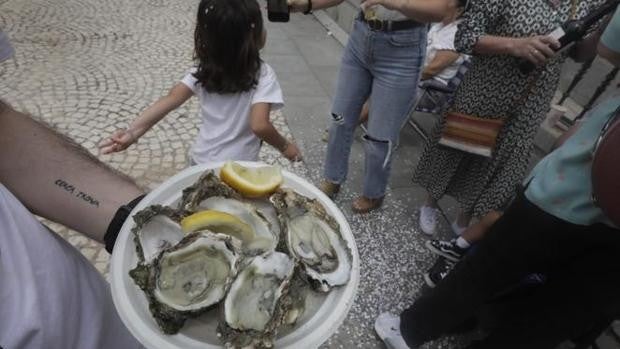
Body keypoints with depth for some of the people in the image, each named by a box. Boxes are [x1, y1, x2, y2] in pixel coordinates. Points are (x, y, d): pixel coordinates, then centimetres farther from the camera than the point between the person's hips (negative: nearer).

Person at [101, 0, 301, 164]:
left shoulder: (205, 68, -5)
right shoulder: (262, 75, -19)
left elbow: (170, 100, -14)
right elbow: (259, 126, -29)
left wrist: (133, 132, -18)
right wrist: (284, 146, -12)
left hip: (201, 161, 4)